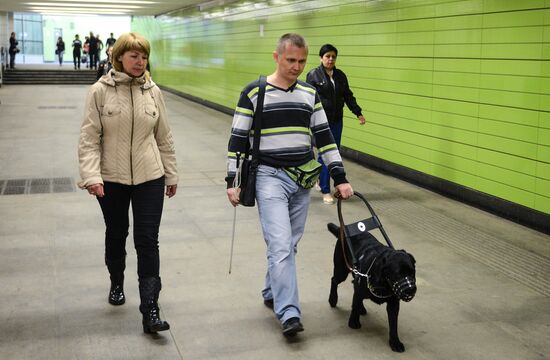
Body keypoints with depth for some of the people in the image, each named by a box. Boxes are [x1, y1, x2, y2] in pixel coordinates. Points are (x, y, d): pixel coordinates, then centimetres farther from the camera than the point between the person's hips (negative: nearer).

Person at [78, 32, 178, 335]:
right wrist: (91, 176, -18)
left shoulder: (152, 91, 1)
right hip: (111, 178, -1)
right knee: (116, 235, 18)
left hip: (149, 177, 1)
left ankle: (150, 310, -1)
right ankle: (117, 283, 45)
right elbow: (89, 138, -8)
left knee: (147, 241, -3)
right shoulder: (100, 91, -7)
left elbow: (164, 137, 8)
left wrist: (171, 174, 11)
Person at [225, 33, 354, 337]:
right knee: (280, 245, -14)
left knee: (289, 245, 12)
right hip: (270, 177, -4)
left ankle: (271, 294, 31)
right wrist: (232, 180, -7)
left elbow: (324, 137, 10)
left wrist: (340, 177, 5)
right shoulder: (254, 92, -5)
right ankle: (289, 313, -13)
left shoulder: (310, 93, 8)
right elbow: (237, 138, -3)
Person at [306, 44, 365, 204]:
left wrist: (358, 113, 5)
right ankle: (325, 191, 2)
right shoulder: (313, 75, -6)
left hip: (336, 121, 5)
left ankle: (321, 180, 31)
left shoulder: (341, 75, 9)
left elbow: (348, 96, 13)